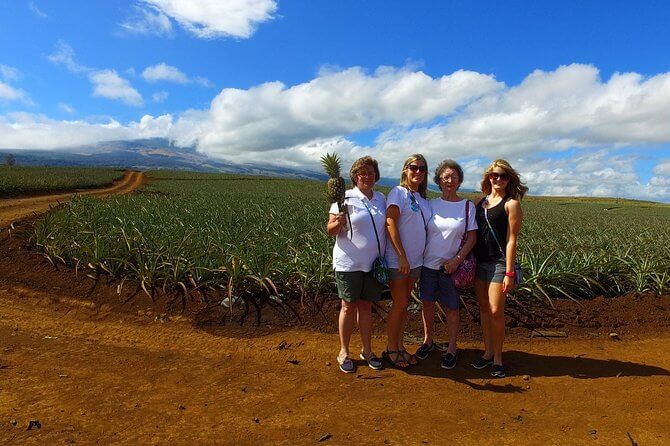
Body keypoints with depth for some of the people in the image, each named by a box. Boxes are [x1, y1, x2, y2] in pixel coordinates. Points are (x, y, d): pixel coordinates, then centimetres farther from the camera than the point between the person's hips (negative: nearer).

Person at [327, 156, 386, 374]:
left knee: (366, 306, 15)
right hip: (349, 264, -4)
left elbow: (386, 226, 16)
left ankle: (367, 350, 27)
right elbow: (330, 229, -11)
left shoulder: (381, 198, 7)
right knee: (349, 307, 6)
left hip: (373, 264, 5)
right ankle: (344, 352, 21)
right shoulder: (345, 198, -9)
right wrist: (338, 223, -34)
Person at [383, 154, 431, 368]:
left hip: (415, 260, 7)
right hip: (397, 259, -6)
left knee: (404, 303, 13)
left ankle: (399, 345, 25)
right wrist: (402, 256, -18)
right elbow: (391, 225, -15)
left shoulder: (423, 199, 11)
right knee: (400, 304, -1)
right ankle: (391, 349, 15)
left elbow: (423, 228, 16)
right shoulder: (398, 192, -9)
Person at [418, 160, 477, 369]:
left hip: (451, 266, -2)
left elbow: (471, 238, -2)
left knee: (451, 308, 6)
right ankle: (428, 340, 31)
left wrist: (457, 260, -13)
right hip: (428, 263, 2)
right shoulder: (431, 204, 3)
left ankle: (452, 348, 23)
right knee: (427, 304, 11)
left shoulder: (467, 206, -2)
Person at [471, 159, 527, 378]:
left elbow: (511, 240, -9)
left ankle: (497, 356, 14)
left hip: (499, 262, -5)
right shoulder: (480, 202, 11)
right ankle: (488, 352, 25)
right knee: (483, 309, 11)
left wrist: (509, 272, -13)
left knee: (496, 312, -5)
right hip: (479, 261, 5)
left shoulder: (511, 204, -4)